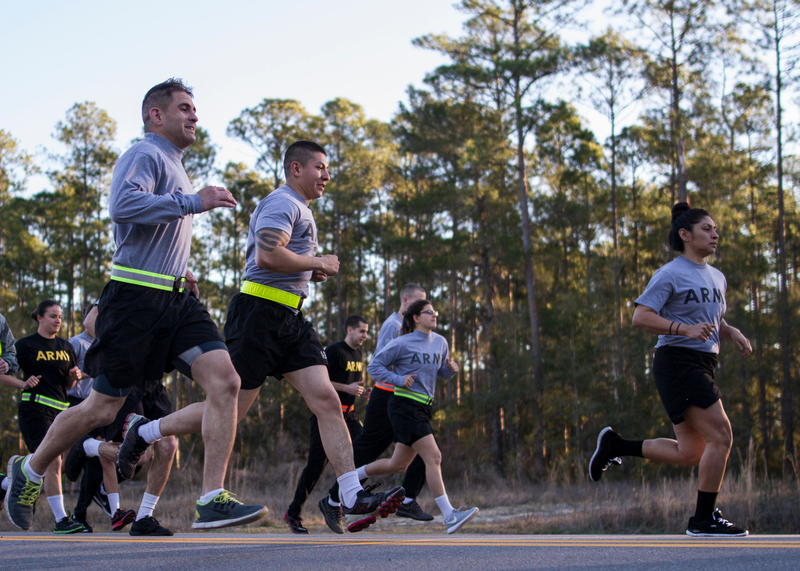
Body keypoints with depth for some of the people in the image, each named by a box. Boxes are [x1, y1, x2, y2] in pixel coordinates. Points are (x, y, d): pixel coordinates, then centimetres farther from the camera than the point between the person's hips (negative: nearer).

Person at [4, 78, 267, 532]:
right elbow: (123, 204, -27)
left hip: (177, 299, 8)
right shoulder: (145, 155, -6)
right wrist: (193, 202, -26)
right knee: (103, 408, 0)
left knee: (224, 379, -14)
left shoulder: (174, 167, 25)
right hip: (136, 299, -8)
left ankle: (213, 502, -17)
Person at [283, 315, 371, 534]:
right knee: (316, 465, -5)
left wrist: (361, 392, 8)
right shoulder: (334, 351, -10)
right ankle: (293, 513, 8)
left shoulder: (358, 354, 16)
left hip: (349, 415, 7)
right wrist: (348, 388, -20)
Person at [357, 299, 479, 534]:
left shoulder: (440, 342, 11)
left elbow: (441, 372, 23)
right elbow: (374, 366, -3)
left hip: (423, 409, 8)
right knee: (433, 457, -17)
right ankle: (449, 516, -20)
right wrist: (398, 379, -16)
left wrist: (451, 369, 0)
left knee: (399, 464, 16)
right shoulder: (402, 344, -9)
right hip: (405, 407, -8)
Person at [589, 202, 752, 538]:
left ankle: (615, 445, 19)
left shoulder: (717, 278, 18)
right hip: (677, 362, -9)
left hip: (702, 365, 9)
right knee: (721, 436, -13)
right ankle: (704, 520, -4)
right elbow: (640, 317, -15)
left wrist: (732, 333, 8)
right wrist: (685, 329, -26)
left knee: (690, 453, 7)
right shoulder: (670, 274, -7)